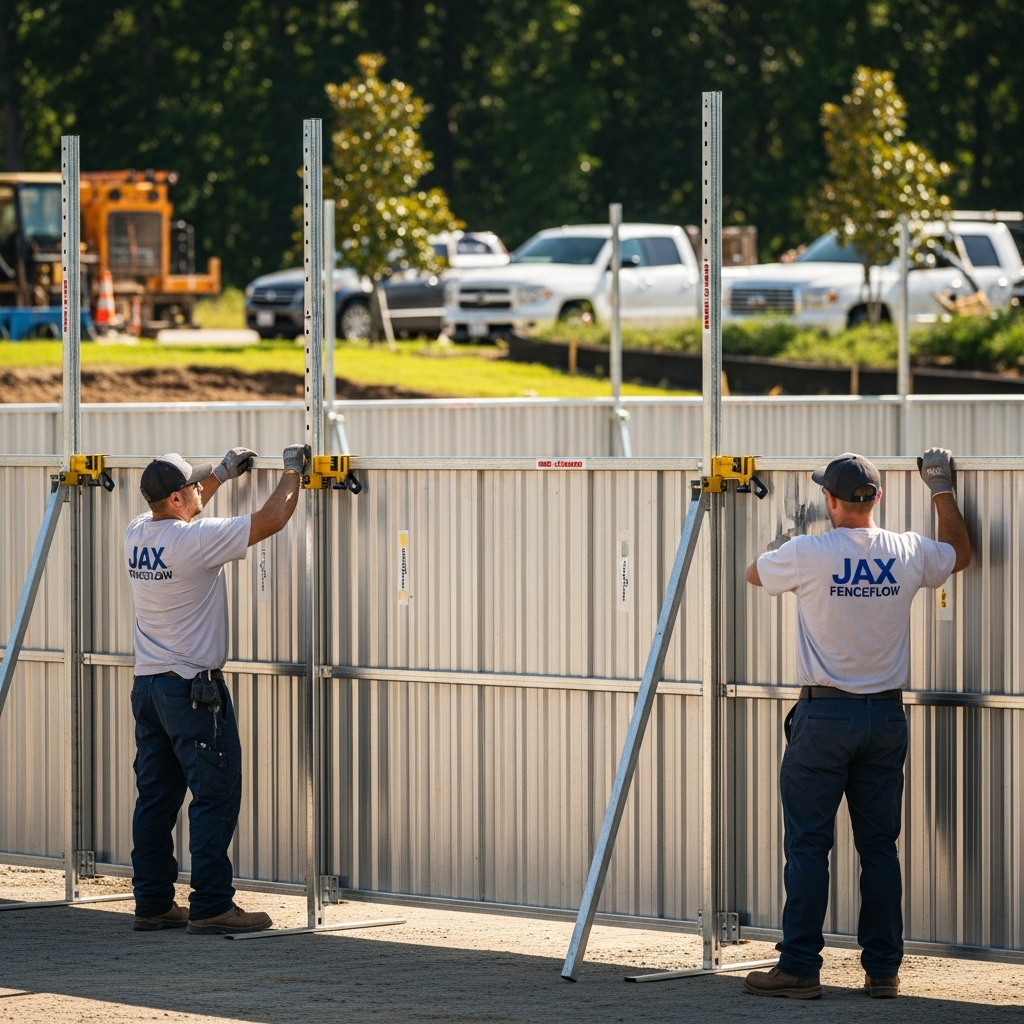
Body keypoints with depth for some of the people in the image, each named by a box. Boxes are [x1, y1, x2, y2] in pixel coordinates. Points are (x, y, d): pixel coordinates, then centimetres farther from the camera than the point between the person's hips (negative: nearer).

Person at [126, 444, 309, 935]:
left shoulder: (136, 534, 5)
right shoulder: (196, 539, -17)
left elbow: (176, 507, 30)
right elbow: (271, 520, -11)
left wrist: (220, 473, 32)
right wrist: (293, 472, 4)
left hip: (147, 686, 8)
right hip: (192, 689, -8)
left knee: (156, 797, 11)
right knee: (216, 796, -4)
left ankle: (152, 904, 14)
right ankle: (211, 907, -7)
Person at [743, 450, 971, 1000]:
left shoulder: (808, 554, -12)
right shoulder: (908, 554, -1)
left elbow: (754, 573, 10)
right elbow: (959, 552, 22)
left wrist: (788, 534, 27)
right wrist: (941, 489, 31)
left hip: (824, 716, -4)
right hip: (886, 717, 4)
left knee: (808, 845, 0)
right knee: (880, 846, 9)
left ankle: (799, 968, -1)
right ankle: (883, 969, 11)